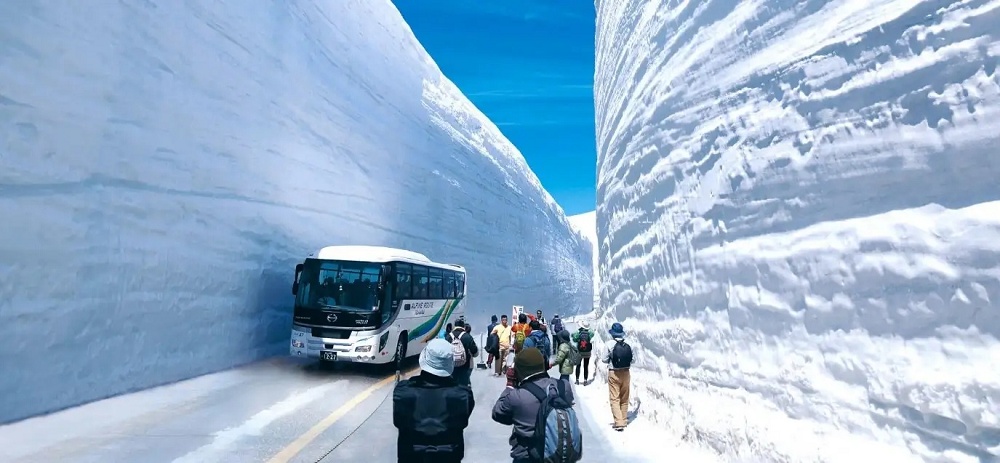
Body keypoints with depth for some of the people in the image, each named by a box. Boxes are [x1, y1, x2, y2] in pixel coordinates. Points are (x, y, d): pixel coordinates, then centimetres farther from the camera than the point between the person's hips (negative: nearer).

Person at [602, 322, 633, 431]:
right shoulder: (628, 345, -6)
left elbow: (605, 360, -9)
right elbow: (632, 360, 1)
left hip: (614, 374, -4)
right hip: (625, 373, 4)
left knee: (614, 398, 4)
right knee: (624, 398, 17)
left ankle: (619, 423, -3)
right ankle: (624, 421, 28)